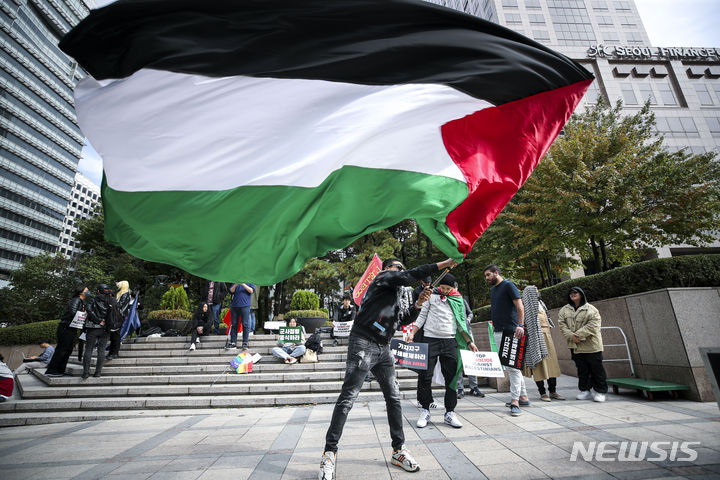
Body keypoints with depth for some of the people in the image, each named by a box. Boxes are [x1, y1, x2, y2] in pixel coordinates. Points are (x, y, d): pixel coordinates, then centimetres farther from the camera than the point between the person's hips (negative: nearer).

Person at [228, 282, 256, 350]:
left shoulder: (250, 282, 8)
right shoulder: (235, 282, 17)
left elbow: (251, 290, -6)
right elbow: (231, 291, 6)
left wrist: (243, 284, -14)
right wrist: (235, 285, -11)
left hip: (245, 306, -4)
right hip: (234, 306, 4)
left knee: (245, 324, -5)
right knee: (233, 324, 6)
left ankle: (245, 343, 0)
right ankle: (233, 342, 13)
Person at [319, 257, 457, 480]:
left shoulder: (401, 292, 20)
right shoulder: (385, 277, -3)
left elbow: (404, 320, 22)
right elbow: (411, 275, -19)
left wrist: (418, 304, 5)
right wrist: (445, 263, -16)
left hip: (383, 349, 9)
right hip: (363, 345, -9)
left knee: (394, 398, 10)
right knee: (347, 398, -6)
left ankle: (398, 450, 23)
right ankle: (330, 453, 4)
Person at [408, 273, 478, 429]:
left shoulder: (459, 300, 11)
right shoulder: (432, 295, 5)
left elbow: (461, 323, 16)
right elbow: (422, 315, 6)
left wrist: (469, 342, 10)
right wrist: (412, 333, -3)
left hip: (450, 342, 2)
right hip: (430, 339, -2)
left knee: (452, 377, 3)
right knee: (425, 376, -1)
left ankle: (450, 412, 16)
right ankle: (425, 411, 12)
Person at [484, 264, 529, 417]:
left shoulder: (508, 285, -6)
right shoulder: (493, 290, 18)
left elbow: (519, 306, -13)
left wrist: (520, 325, -22)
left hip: (510, 331, -9)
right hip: (498, 332, 9)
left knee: (513, 366, -6)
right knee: (510, 367, 13)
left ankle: (515, 401, -1)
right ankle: (523, 396, 23)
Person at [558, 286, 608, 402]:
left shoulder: (591, 309, -4)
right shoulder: (564, 310, 8)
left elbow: (593, 325, -15)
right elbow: (562, 324, 1)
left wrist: (579, 334, -20)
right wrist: (571, 335, -14)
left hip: (591, 345, -3)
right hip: (575, 346, 4)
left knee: (596, 368, 4)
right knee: (582, 370, 12)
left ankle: (600, 391, 19)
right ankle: (585, 390, 23)